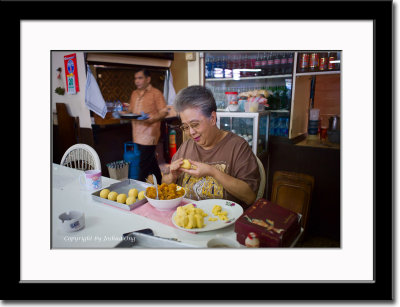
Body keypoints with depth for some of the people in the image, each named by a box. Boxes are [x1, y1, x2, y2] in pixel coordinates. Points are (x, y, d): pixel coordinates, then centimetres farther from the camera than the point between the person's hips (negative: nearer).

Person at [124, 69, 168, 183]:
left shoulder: (155, 93, -4)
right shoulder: (134, 94, 16)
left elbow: (164, 111, -7)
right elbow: (130, 110, 25)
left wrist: (154, 118, -25)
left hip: (149, 134, -7)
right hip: (137, 134, 7)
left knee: (144, 165, -7)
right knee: (151, 161, 17)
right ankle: (159, 182, 30)